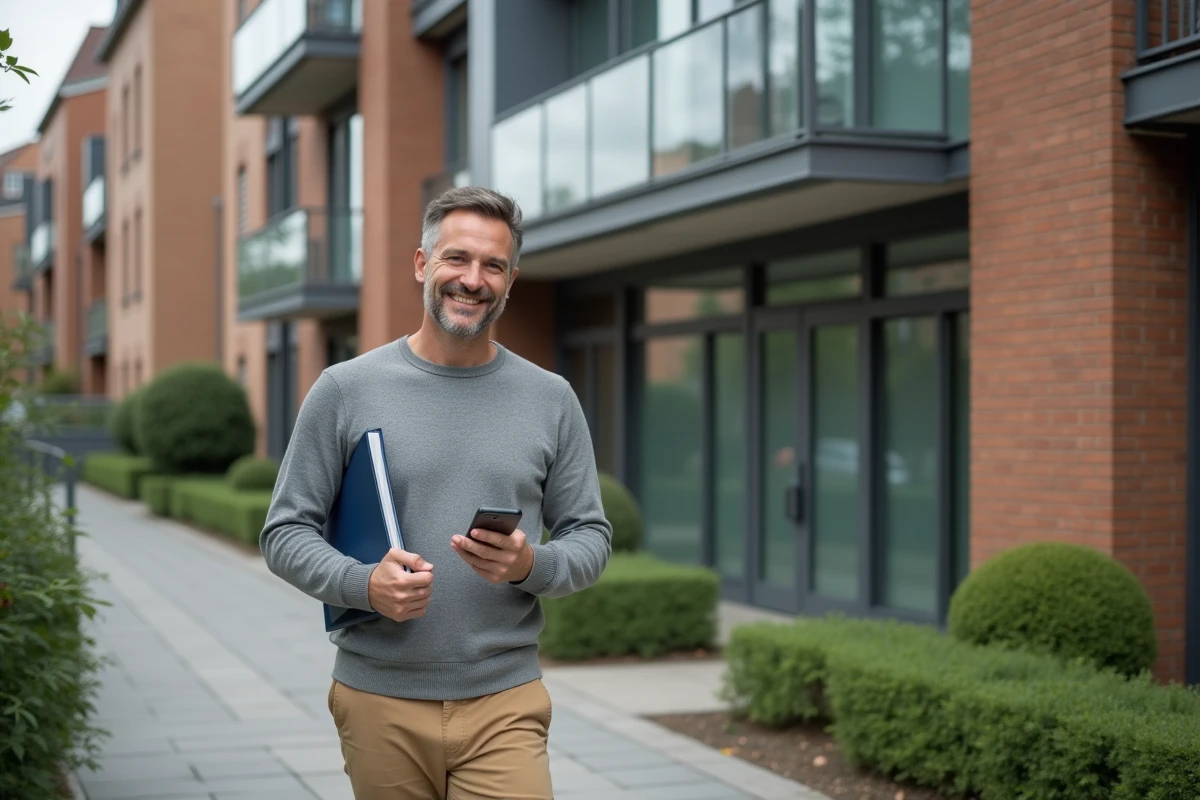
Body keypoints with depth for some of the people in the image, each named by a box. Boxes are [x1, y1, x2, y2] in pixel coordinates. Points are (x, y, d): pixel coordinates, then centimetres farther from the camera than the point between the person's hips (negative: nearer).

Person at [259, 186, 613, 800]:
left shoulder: (550, 399, 6)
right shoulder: (344, 391, 1)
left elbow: (591, 538, 8)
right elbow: (285, 532, 1)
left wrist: (531, 565, -14)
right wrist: (364, 583, -16)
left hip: (504, 703, 0)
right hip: (380, 703, 0)